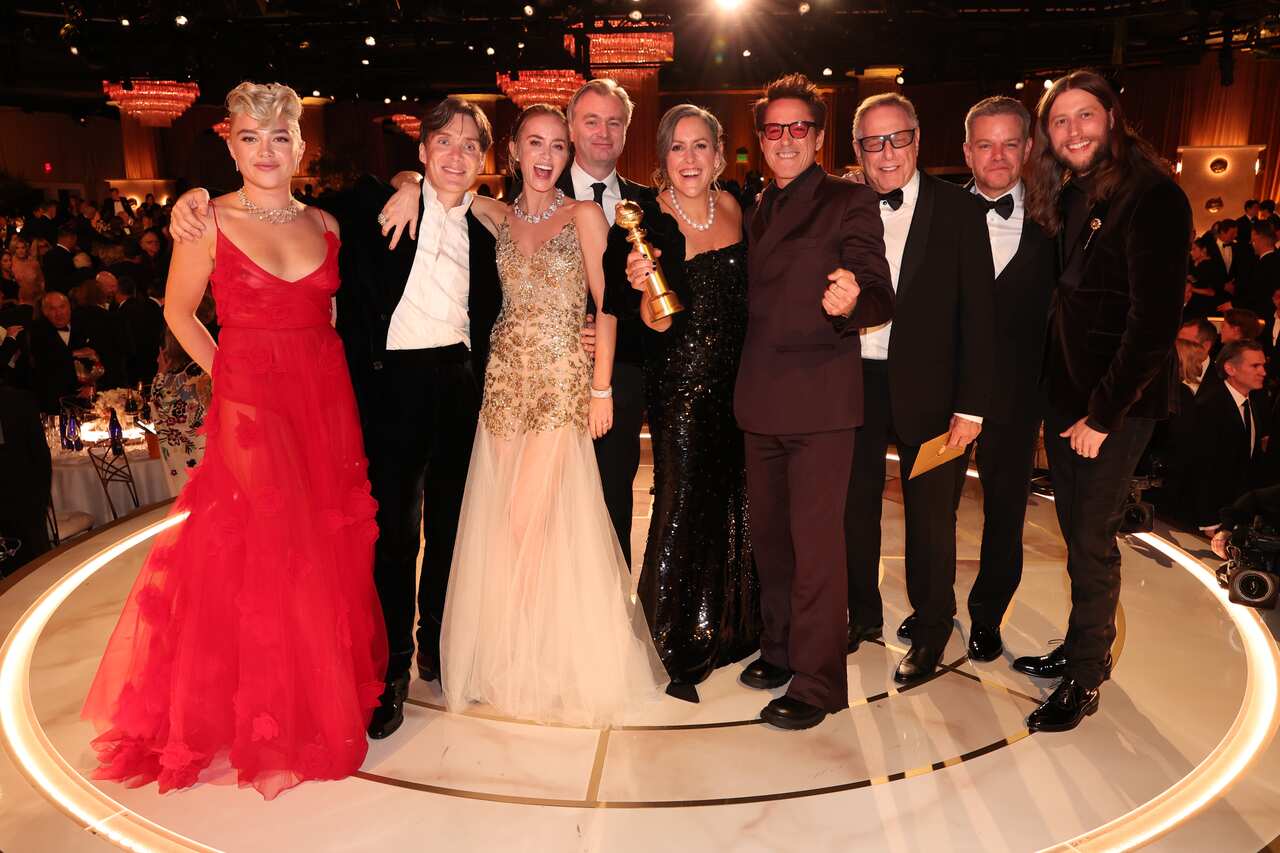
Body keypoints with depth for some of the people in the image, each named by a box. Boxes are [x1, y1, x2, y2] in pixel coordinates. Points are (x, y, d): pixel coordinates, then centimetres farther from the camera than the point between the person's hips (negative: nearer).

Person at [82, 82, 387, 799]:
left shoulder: (325, 224, 7)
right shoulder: (209, 222, -4)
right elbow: (179, 313, 5)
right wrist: (231, 375, 2)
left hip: (329, 401, 4)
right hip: (250, 407, -4)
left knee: (334, 551, 9)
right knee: (262, 559, 1)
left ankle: (333, 695, 31)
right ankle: (270, 724, 21)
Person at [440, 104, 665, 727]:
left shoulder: (584, 216, -1)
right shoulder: (499, 216, 9)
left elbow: (607, 303, -3)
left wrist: (602, 387, -7)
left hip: (562, 380, -4)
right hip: (507, 378, 4)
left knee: (529, 517, -7)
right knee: (500, 516, 5)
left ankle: (534, 657, 11)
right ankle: (504, 654, 21)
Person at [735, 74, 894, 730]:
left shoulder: (850, 202, -4)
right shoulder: (756, 212, 16)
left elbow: (882, 298, -10)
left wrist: (851, 302, -34)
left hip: (820, 398, -7)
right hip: (761, 401, 7)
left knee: (817, 540, -4)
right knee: (769, 533, 16)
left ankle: (817, 680, 8)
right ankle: (780, 647, 33)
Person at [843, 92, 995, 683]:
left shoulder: (959, 211, -4)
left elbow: (978, 314, -5)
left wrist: (972, 406, -9)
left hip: (927, 388, -2)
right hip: (854, 384, 3)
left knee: (930, 513, 9)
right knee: (854, 506, 13)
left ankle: (929, 630, 29)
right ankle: (863, 614, 35)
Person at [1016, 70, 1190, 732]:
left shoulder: (1152, 197, -13)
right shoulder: (1069, 198, 11)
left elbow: (1155, 317, -18)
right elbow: (1067, 299, 10)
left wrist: (1103, 414, -17)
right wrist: (1064, 399, 2)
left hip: (1119, 402, -7)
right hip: (1065, 390, 7)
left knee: (1092, 536, 0)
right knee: (1075, 526, 13)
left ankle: (1084, 678, 14)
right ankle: (1082, 649, 28)